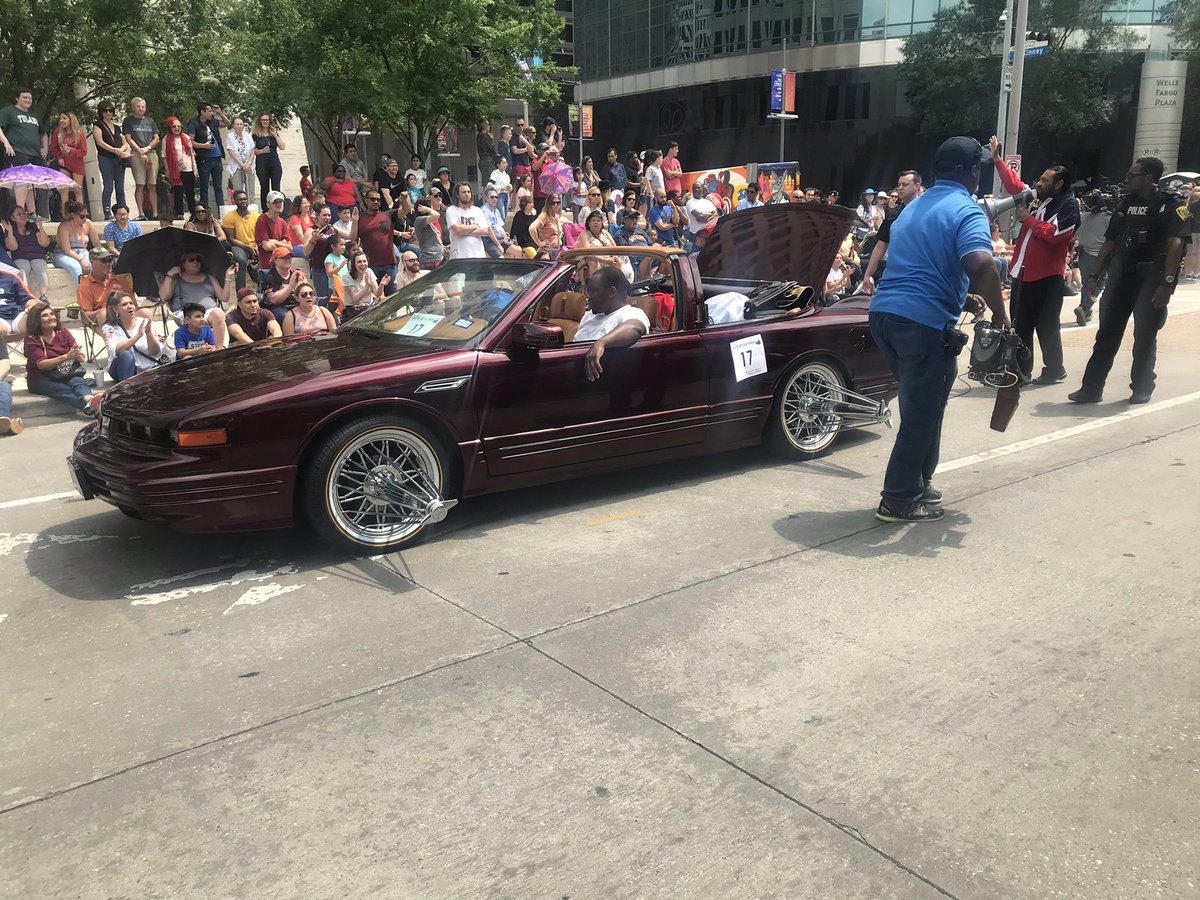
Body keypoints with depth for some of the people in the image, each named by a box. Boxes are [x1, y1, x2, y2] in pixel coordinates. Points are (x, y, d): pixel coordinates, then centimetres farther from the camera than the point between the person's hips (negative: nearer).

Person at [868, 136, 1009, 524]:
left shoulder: (915, 208, 20)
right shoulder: (966, 211, -6)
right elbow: (981, 266, -24)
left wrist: (961, 298, 29)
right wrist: (999, 314, -11)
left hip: (885, 313, 8)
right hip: (923, 322, -8)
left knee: (920, 407, 21)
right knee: (922, 414, 2)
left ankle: (919, 483, 30)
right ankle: (900, 500, 8)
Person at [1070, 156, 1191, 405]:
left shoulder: (1173, 205, -4)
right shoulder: (1125, 204, 14)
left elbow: (1175, 244, -15)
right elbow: (1110, 243, 16)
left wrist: (1167, 282, -25)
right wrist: (1094, 276, 9)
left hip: (1151, 280, -5)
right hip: (1120, 277, 5)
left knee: (1144, 337, 4)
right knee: (1107, 334, 3)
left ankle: (1142, 388, 17)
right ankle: (1092, 388, 5)